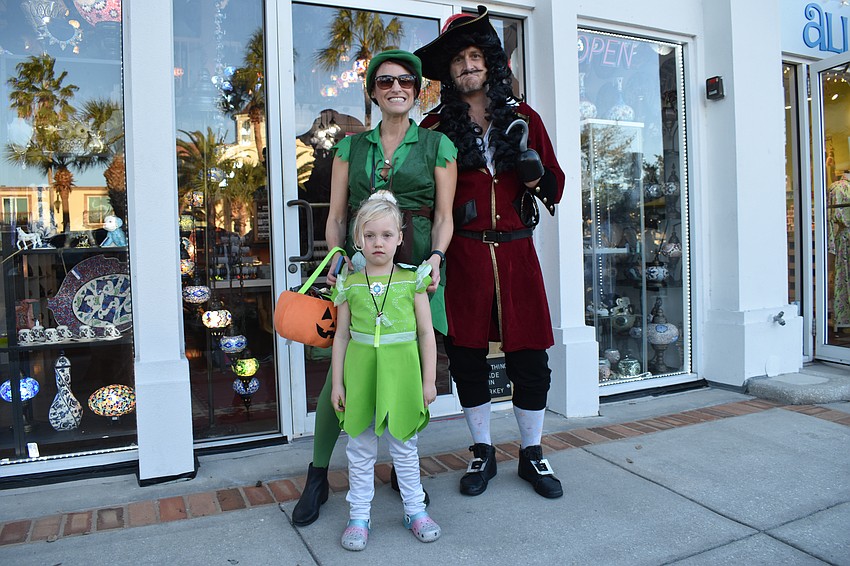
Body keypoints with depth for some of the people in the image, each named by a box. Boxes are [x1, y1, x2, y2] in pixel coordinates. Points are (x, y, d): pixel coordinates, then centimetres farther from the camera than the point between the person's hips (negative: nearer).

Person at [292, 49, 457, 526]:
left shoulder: (437, 145, 10)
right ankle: (318, 476, 14)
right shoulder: (352, 146, 14)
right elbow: (336, 214, 11)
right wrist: (335, 261, -5)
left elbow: (444, 215, 5)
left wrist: (435, 256, -12)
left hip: (415, 267, 0)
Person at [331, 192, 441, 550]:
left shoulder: (412, 281, -1)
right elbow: (342, 336, 6)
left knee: (404, 446, 13)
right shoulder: (349, 285, 2)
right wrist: (337, 383, 4)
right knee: (360, 448, 11)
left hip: (401, 373, -1)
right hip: (360, 373, 1)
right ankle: (359, 515, 26)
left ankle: (415, 510, 30)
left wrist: (429, 380, -1)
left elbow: (426, 333, 1)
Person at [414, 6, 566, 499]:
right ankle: (483, 453, 26)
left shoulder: (523, 118, 10)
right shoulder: (436, 126, 5)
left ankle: (532, 454, 24)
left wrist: (539, 178, -10)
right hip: (463, 254, -1)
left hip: (516, 252, 1)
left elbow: (556, 182, 13)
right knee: (468, 358, 6)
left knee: (530, 356, 4)